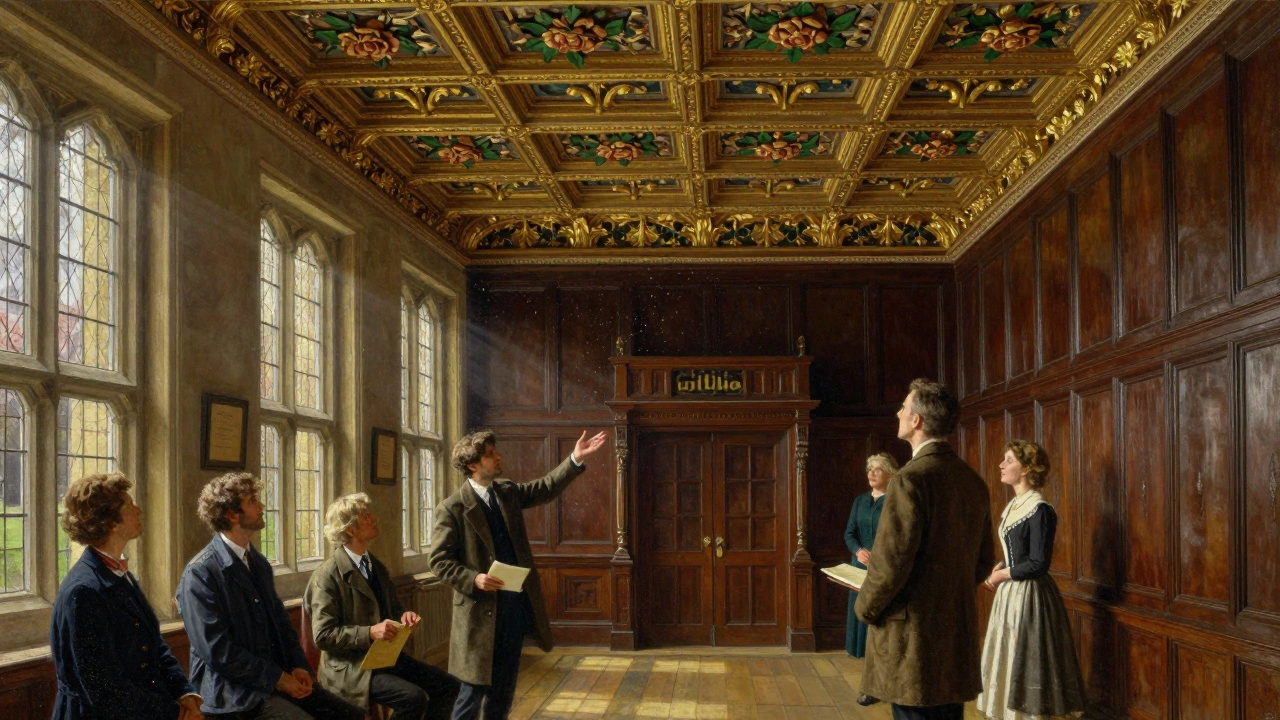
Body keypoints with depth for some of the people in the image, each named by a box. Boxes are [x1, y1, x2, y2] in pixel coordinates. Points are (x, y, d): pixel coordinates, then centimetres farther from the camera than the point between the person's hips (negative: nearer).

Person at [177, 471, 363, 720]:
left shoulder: (260, 563, 13)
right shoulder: (200, 573, -12)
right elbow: (218, 651, -17)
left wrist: (298, 666, 1)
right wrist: (277, 678, -14)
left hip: (280, 677, 7)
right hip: (234, 689, -7)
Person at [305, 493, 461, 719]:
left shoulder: (377, 566, 12)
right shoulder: (327, 576, -14)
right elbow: (323, 635, -18)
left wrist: (404, 615, -2)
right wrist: (370, 632, -27)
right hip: (350, 665, -8)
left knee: (448, 685, -6)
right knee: (414, 697, -27)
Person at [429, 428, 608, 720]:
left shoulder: (508, 492, 9)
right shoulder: (452, 508, -12)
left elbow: (546, 488, 16)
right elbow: (439, 560, -11)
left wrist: (576, 458, 6)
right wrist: (474, 579, -24)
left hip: (516, 605, 7)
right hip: (481, 609, -7)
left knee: (504, 688, 15)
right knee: (475, 688, 0)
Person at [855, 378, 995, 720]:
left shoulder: (910, 480, -17)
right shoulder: (974, 481, 8)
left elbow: (890, 563, -19)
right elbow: (984, 560, 15)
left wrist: (865, 608, -3)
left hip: (914, 635, -8)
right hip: (959, 631, 8)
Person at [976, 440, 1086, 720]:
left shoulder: (1040, 510, -18)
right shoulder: (1013, 505, 10)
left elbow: (1038, 564, -21)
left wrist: (1002, 575, -10)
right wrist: (998, 568, 1)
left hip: (1029, 595, -9)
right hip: (1010, 593, 9)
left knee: (1024, 661, -1)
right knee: (1009, 660, 15)